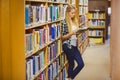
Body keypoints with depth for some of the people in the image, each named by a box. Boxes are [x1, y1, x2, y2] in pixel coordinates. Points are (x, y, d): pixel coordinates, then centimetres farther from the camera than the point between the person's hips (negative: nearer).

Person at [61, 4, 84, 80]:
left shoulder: (75, 21, 8)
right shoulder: (64, 22, -12)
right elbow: (63, 37, -12)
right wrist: (71, 33, -23)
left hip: (74, 45, 7)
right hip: (68, 46, -7)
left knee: (81, 64, 7)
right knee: (71, 64, 4)